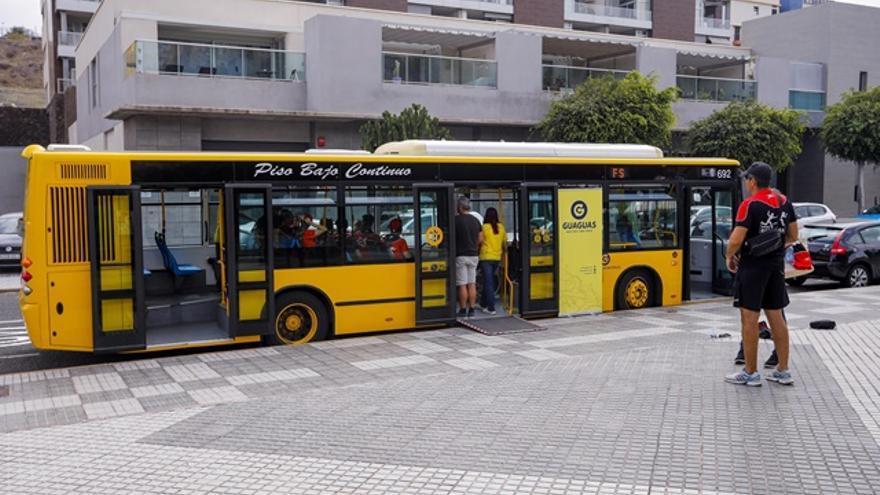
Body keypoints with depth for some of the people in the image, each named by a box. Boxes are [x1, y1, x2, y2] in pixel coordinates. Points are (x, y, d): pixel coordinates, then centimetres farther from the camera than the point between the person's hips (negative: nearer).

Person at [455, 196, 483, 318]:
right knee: (472, 284, 8)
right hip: (474, 255, 5)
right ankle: (471, 309, 10)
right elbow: (480, 240, 9)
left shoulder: (457, 220, -11)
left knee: (462, 285, -1)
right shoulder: (475, 220, 7)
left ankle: (463, 310, 1)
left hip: (461, 255, -5)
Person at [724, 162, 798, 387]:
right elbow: (792, 236, 13)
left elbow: (736, 239, -18)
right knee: (776, 316, 13)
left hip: (752, 267, -7)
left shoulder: (750, 204, -15)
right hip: (776, 265, 7)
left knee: (749, 318, 0)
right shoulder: (784, 202, 7)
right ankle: (783, 371, 18)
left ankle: (750, 373, 6)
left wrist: (729, 257, -1)